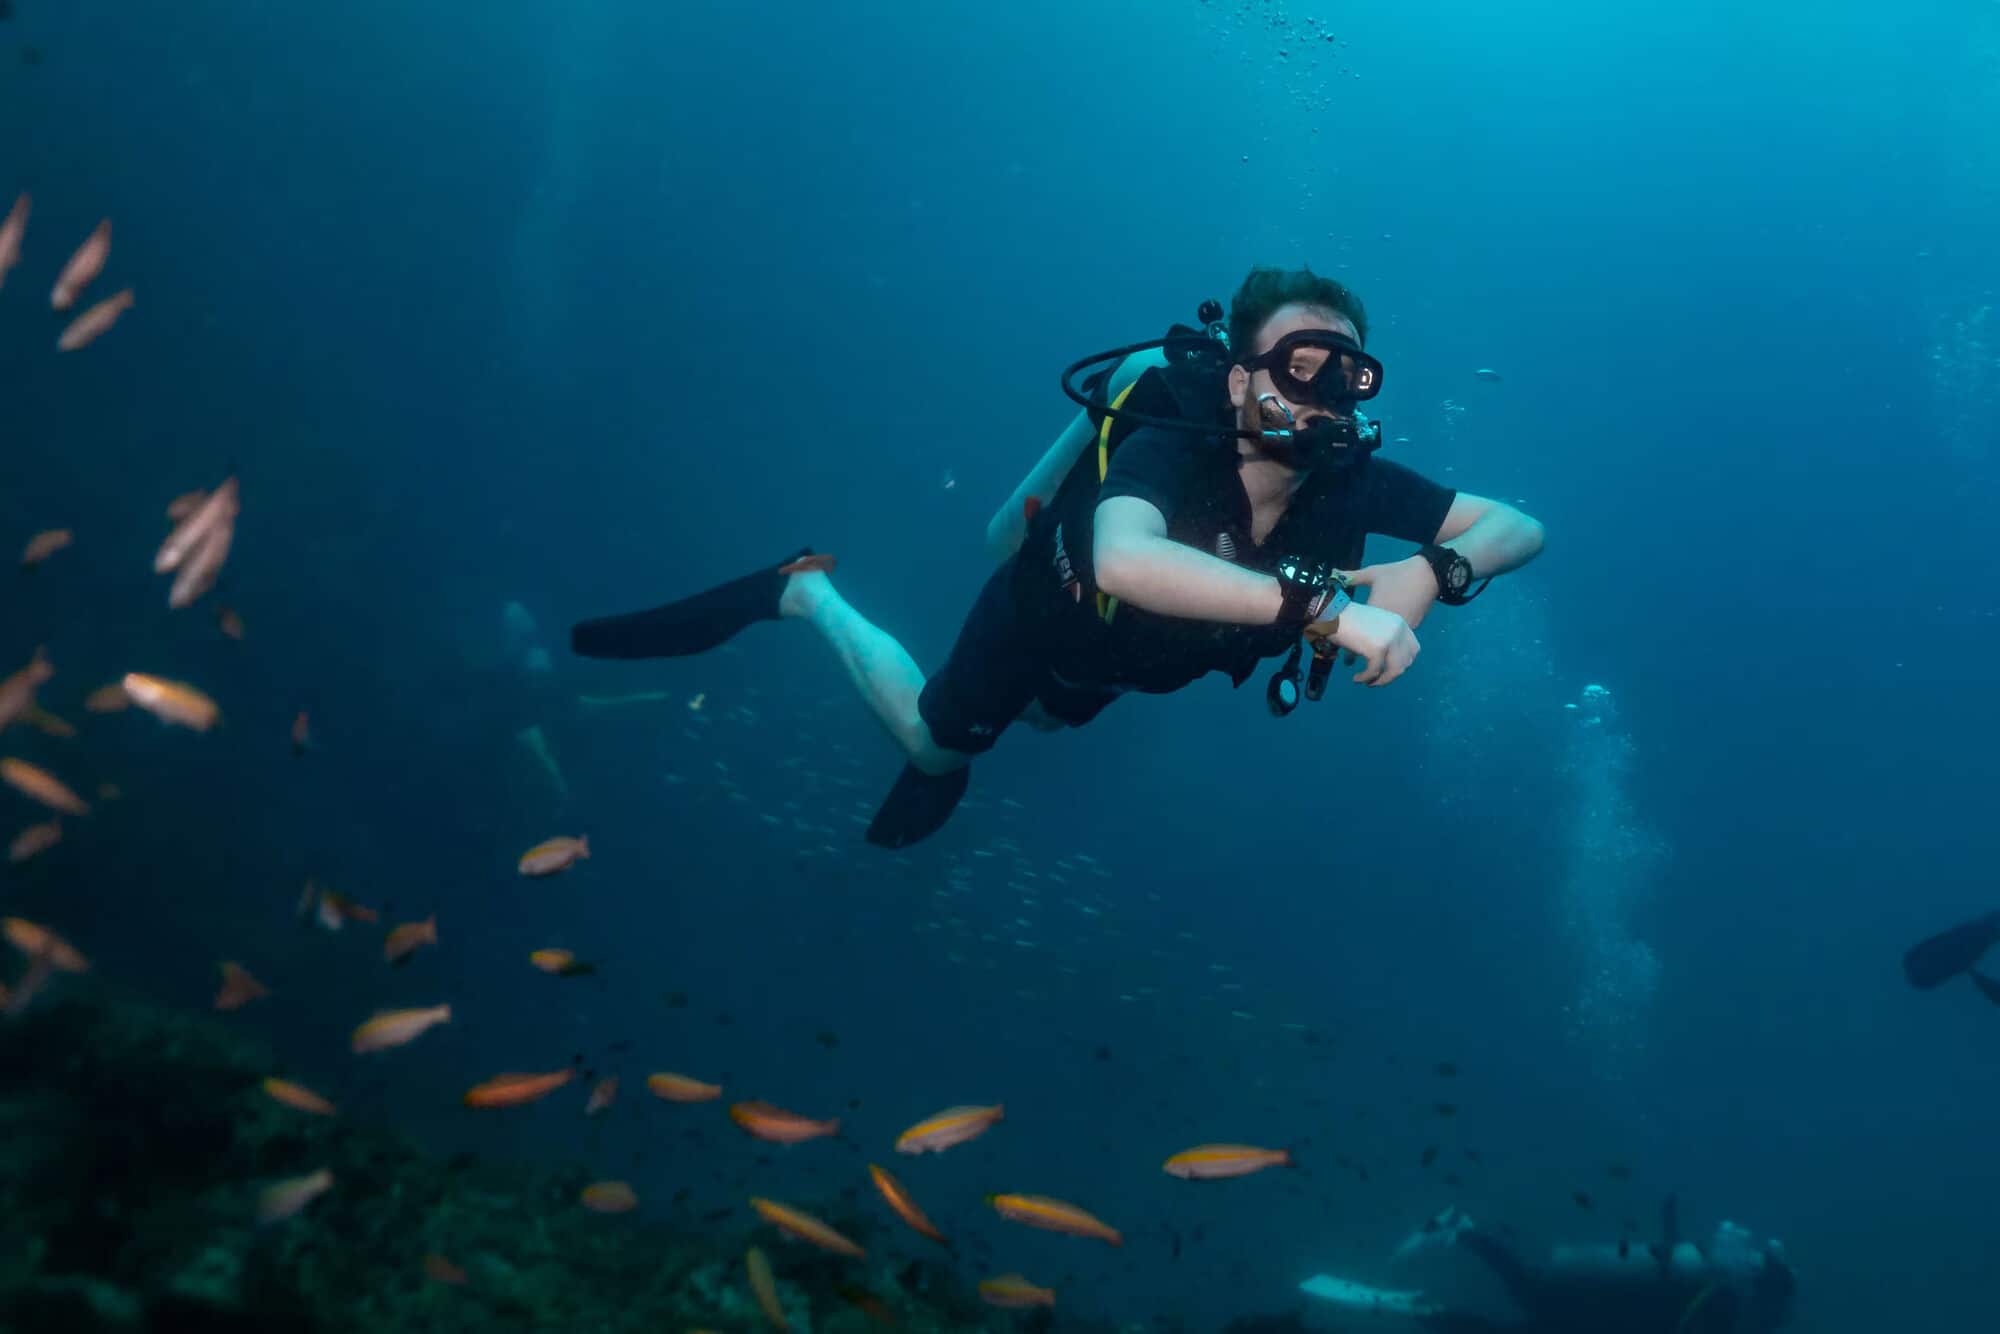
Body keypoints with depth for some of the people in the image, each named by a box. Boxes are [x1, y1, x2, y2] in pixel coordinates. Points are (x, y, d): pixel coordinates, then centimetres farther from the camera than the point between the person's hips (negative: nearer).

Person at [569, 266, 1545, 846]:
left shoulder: (1347, 479, -31)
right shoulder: (1167, 449, -46)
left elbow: (1519, 527, -26)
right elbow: (1124, 561, -68)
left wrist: (1435, 571, -49)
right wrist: (1321, 602, -73)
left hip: (1116, 658, 6)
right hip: (1041, 615, -6)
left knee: (1048, 717, 37)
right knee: (933, 745, 22)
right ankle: (804, 594, 35)